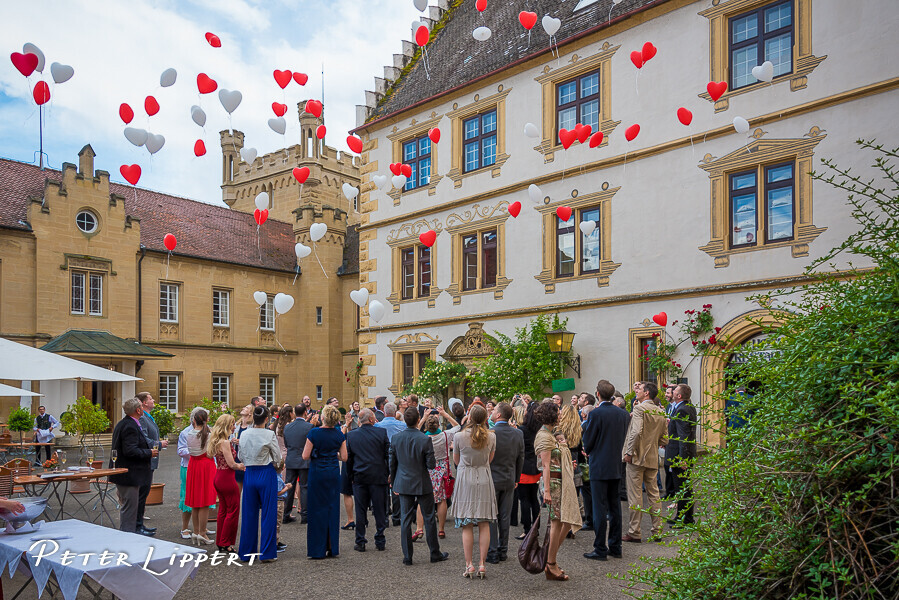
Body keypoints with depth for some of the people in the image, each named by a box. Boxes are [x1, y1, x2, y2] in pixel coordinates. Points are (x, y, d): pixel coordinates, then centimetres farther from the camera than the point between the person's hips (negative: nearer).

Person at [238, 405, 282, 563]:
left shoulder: (244, 434, -1)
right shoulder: (269, 434, -12)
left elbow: (240, 456, 9)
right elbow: (278, 458, -5)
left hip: (249, 474, 4)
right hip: (267, 474, -4)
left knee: (249, 514, 12)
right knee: (268, 513, 3)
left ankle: (246, 552, 20)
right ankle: (267, 553, 5)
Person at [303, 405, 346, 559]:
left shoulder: (314, 433, -12)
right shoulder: (339, 434, -2)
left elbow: (305, 456, -10)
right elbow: (344, 457, 1)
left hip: (317, 473, -3)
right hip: (333, 474, 3)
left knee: (317, 509, 5)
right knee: (333, 508, 10)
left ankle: (318, 549, 9)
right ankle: (332, 548, 14)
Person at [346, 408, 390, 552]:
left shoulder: (351, 435, -1)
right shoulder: (381, 432, -7)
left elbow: (348, 458, 4)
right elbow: (388, 454, -3)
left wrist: (351, 476, 14)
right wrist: (388, 473, 8)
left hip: (359, 477, 1)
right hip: (378, 476, -1)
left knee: (360, 511, 8)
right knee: (379, 509, 9)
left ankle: (360, 542, 12)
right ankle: (380, 541, 15)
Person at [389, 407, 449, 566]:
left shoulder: (396, 438, -6)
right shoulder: (424, 439, -18)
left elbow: (392, 463, 2)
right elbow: (431, 465, -14)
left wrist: (394, 483, 14)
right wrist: (434, 460, 8)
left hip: (403, 484, 3)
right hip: (422, 484, -3)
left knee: (406, 519, 9)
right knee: (429, 518, 10)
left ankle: (407, 556, 12)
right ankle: (435, 554, 20)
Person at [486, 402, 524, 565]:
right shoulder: (518, 434, -1)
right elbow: (520, 459, 7)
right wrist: (516, 479, 18)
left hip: (492, 480, -4)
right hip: (509, 480, 5)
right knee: (505, 517, 13)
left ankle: (492, 553, 8)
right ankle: (503, 551, 20)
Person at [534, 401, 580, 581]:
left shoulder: (550, 434, 18)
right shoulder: (544, 436, -12)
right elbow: (546, 465, -18)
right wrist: (546, 490, -21)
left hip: (561, 483, 10)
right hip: (553, 483, -10)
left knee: (567, 521, 8)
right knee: (557, 523, -5)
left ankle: (551, 559, 17)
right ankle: (551, 566, 3)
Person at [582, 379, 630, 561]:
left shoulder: (596, 414, -15)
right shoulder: (624, 413, 3)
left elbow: (588, 442, -9)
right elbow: (623, 438, 11)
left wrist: (589, 451, 12)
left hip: (600, 466, -6)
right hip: (617, 466, 6)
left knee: (599, 509, -1)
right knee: (615, 507, 14)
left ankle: (600, 549, 4)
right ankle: (615, 547, 21)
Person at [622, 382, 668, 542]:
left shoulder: (639, 409, -12)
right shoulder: (660, 412, 10)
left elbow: (636, 432, -24)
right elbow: (664, 439, 12)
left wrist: (629, 452, -16)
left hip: (637, 457, -7)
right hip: (653, 458, 7)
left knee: (635, 495, -1)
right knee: (654, 494, 13)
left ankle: (634, 533, 4)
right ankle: (657, 531, 18)